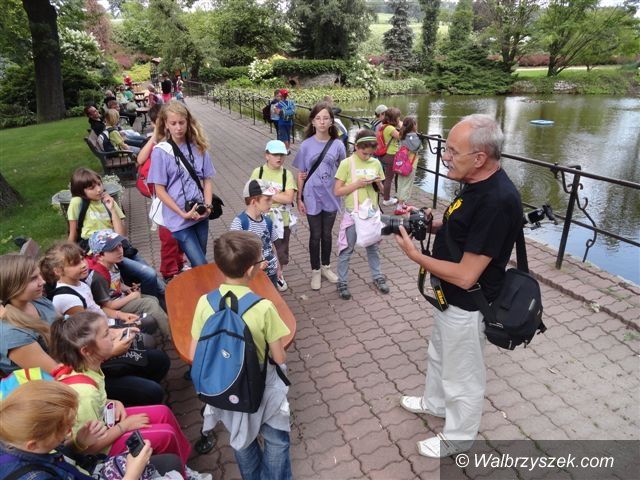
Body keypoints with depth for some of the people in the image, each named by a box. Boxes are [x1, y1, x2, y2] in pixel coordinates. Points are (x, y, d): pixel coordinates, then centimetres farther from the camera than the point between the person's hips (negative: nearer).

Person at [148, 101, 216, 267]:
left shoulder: (199, 147, 2)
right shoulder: (160, 152, -8)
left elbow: (207, 180, 6)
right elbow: (160, 190, -8)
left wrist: (208, 206, -9)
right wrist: (183, 214, -14)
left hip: (201, 214, 4)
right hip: (178, 219, -4)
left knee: (200, 261, 17)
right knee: (201, 266, -4)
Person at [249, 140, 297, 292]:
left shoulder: (287, 174, -7)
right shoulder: (258, 172, -5)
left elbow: (289, 198, -17)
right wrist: (277, 195, -14)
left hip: (282, 220, 1)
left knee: (281, 250, 16)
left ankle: (279, 275, 40)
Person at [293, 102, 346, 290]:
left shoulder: (337, 145, -4)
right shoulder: (306, 145, -6)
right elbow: (301, 174, -2)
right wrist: (299, 199, -2)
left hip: (330, 197, 1)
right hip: (312, 197, -1)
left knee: (327, 234, 15)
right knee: (315, 235, 9)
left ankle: (326, 267, 35)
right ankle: (315, 271, 26)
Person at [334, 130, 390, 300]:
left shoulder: (376, 163, 3)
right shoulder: (347, 163, -10)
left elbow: (380, 190, 12)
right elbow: (337, 191, -12)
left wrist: (378, 183, -10)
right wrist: (357, 184, -22)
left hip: (372, 212, 4)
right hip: (353, 213, -4)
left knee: (373, 247, 18)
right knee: (346, 250, 8)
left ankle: (377, 277, 35)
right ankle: (342, 282, 22)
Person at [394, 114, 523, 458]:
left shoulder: (498, 202, -33)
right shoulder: (477, 183, -3)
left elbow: (465, 275, -31)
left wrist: (414, 255, -22)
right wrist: (431, 223, -4)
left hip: (467, 307, -9)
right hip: (448, 298, 9)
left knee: (462, 377, 15)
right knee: (439, 355, 30)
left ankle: (458, 438, 41)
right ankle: (435, 403, 57)